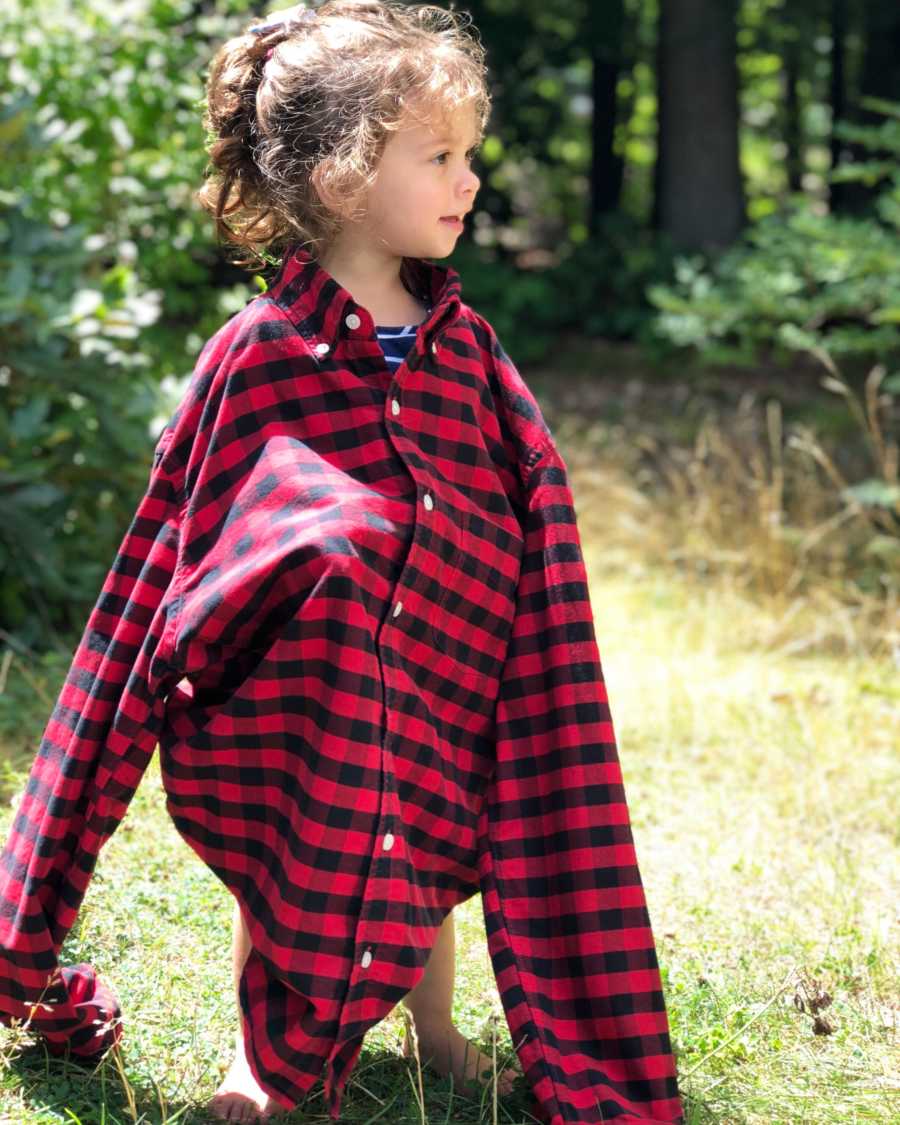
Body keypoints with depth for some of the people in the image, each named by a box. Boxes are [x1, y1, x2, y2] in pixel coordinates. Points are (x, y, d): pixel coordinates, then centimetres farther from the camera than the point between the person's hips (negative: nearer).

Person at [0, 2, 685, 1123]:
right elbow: (170, 549, -6)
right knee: (280, 866, 11)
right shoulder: (256, 355, -14)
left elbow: (534, 533, 3)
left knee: (426, 856, 17)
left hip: (437, 662, 4)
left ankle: (434, 1031, 41)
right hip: (293, 685, -3)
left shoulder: (466, 346, -1)